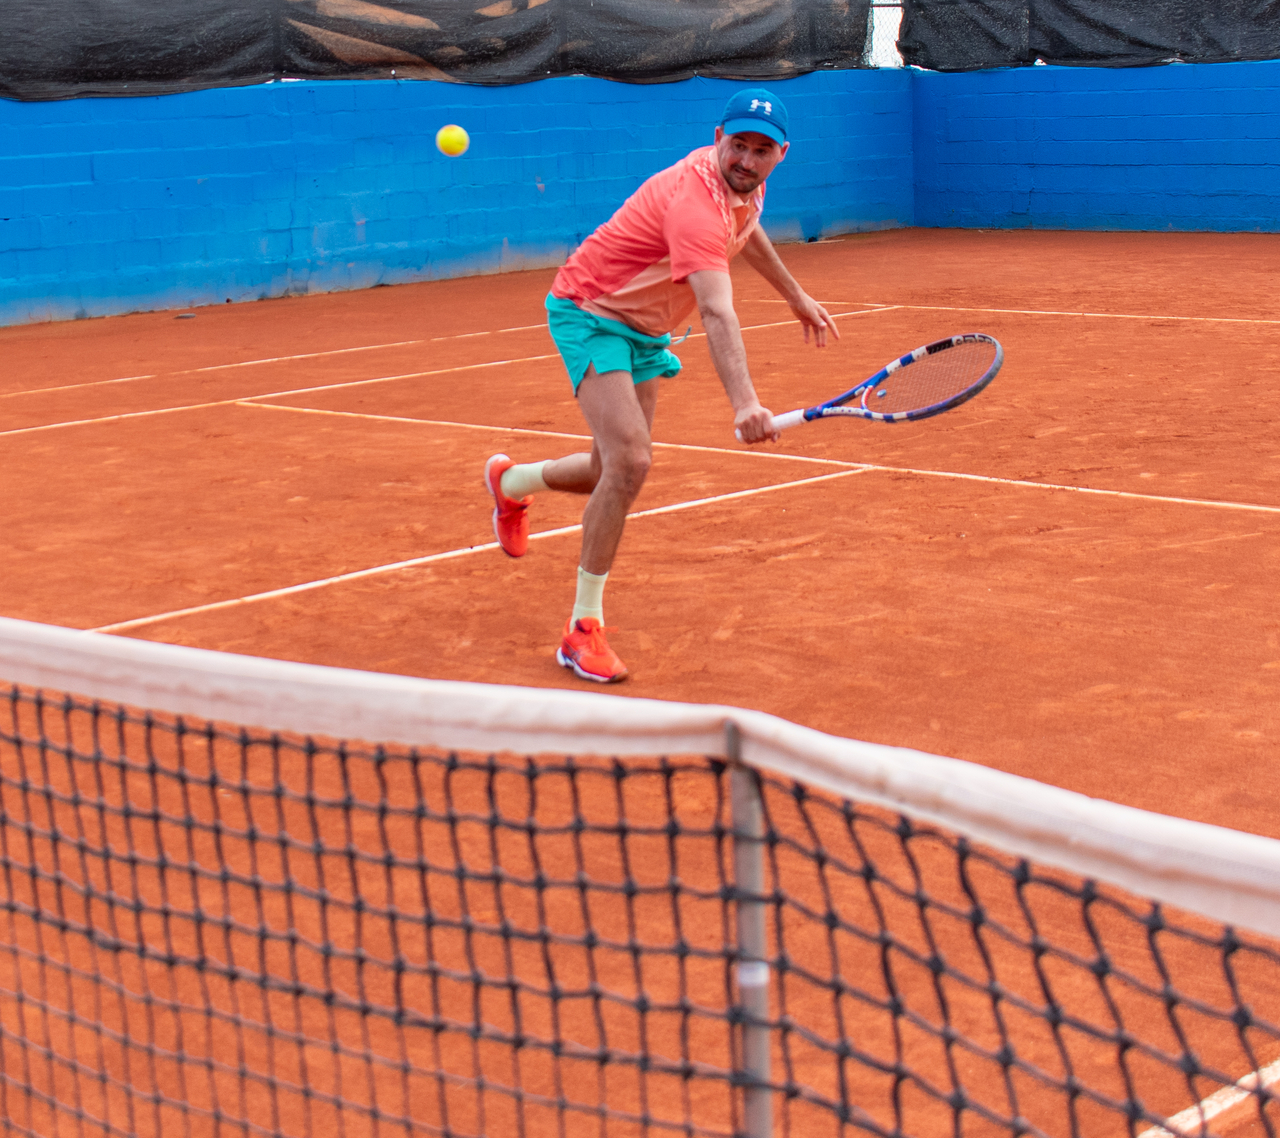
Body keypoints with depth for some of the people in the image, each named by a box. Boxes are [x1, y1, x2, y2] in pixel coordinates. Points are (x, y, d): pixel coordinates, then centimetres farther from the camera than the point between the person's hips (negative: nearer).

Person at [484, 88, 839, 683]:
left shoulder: (745, 184, -4)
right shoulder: (695, 199, -33)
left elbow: (744, 230, 23)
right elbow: (717, 313, -47)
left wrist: (795, 294, 30)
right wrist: (743, 402, -59)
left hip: (643, 329, 9)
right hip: (590, 313, -9)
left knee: (616, 471, 13)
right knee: (630, 462, -24)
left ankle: (510, 481, 45)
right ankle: (584, 628, -13)